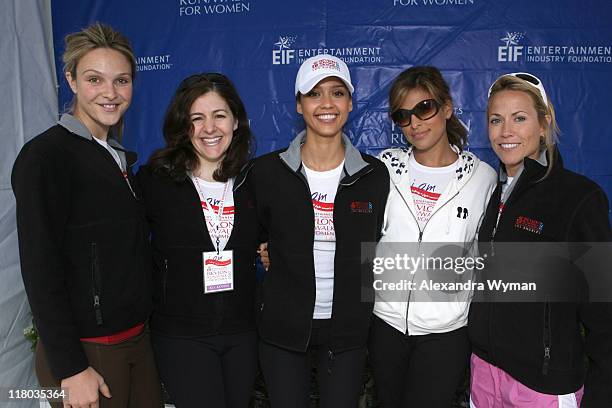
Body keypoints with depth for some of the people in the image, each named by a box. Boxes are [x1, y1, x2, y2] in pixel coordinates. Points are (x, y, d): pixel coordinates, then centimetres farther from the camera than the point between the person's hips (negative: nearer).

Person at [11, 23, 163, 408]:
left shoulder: (120, 158, 9)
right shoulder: (45, 155, -13)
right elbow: (41, 270, -17)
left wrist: (141, 332, 9)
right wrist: (71, 369, -18)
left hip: (139, 339, 7)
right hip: (86, 350, -7)